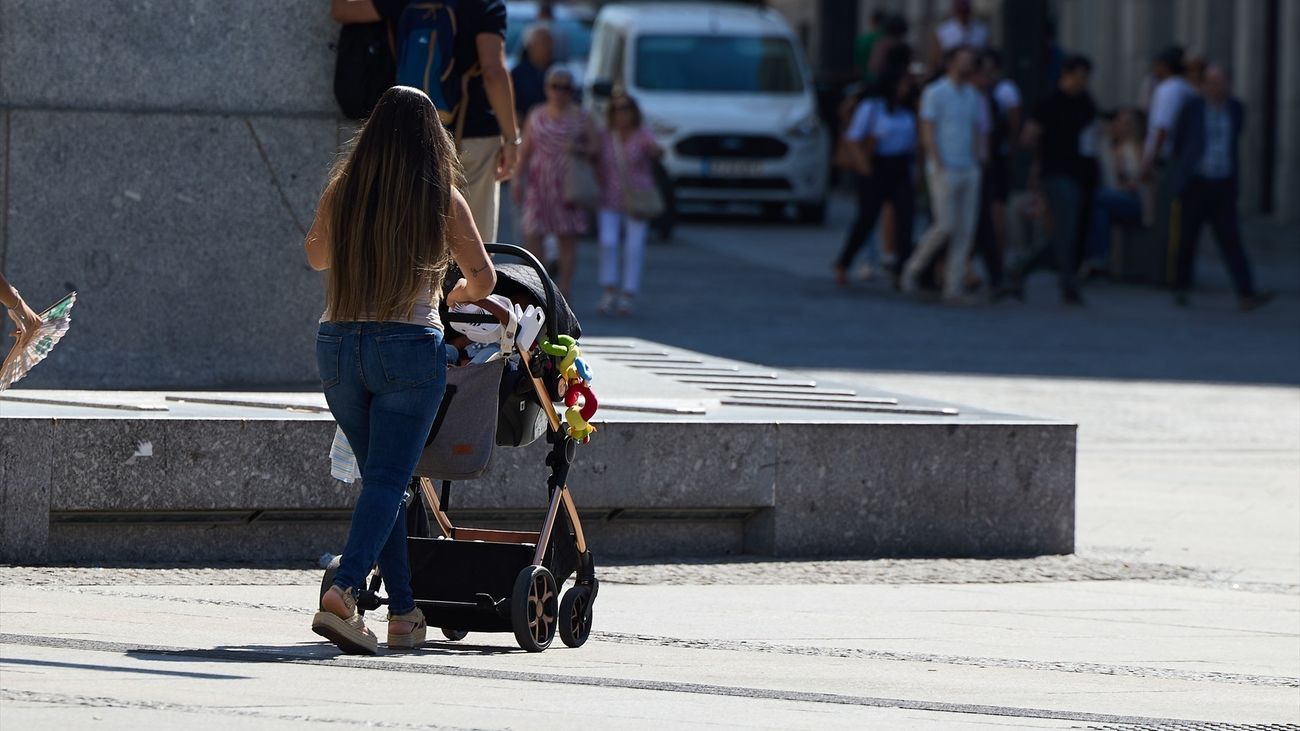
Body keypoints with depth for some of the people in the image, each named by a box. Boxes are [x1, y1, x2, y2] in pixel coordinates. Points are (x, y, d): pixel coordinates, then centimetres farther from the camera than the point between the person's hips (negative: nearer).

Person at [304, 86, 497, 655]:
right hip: (409, 347, -3)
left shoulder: (341, 192, 3)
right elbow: (484, 279, 6)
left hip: (338, 346, 3)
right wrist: (455, 295, 29)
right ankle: (342, 593, -26)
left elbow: (316, 256, 20)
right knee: (387, 480, -5)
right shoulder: (442, 200, -3)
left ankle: (404, 613, 16)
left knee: (380, 477, 15)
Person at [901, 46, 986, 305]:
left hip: (969, 172, 6)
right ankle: (913, 268, 10)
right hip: (944, 170, -6)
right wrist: (939, 168, -15)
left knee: (965, 231, 0)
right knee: (945, 226, -11)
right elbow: (928, 133, -8)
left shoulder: (974, 97, 15)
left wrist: (981, 162, 8)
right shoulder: (935, 93, -4)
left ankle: (953, 288, 2)